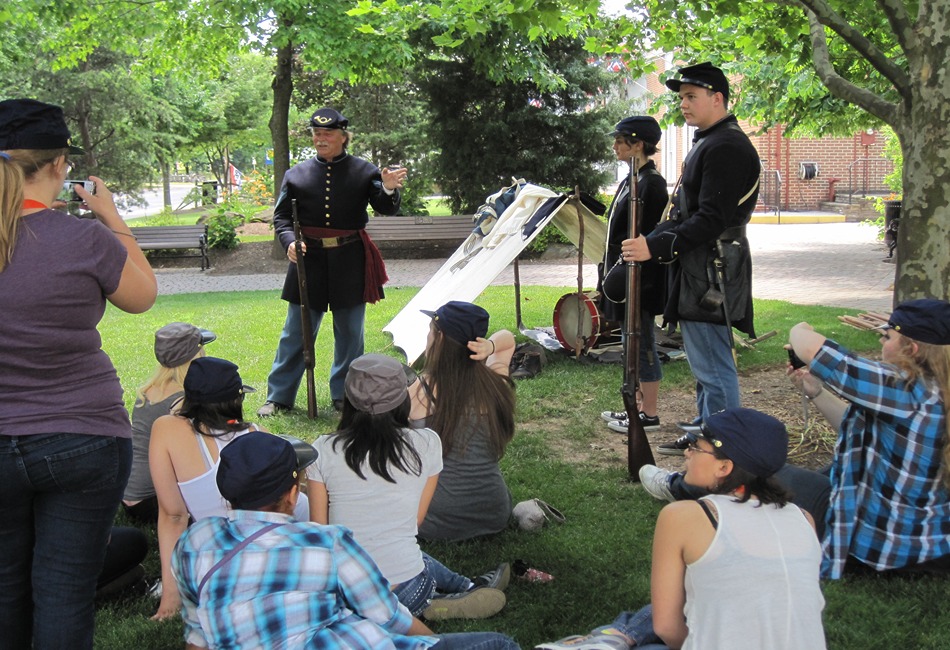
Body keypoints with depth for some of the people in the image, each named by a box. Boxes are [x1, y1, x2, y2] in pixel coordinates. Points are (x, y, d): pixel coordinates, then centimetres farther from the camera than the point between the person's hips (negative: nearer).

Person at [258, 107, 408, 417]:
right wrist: (289, 241, -14)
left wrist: (388, 189, -28)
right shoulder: (296, 175, 5)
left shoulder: (363, 171, 2)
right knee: (296, 332, 4)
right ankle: (279, 397, 14)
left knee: (349, 332, 9)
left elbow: (386, 208, -5)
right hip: (309, 260, 0)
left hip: (350, 262, 0)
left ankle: (344, 395, 23)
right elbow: (282, 216, 6)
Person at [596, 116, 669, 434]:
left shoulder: (651, 183, -15)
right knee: (635, 345, 15)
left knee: (642, 345, -2)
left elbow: (649, 237, -19)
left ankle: (649, 416, 6)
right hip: (623, 274, 10)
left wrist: (630, 278, -23)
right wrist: (611, 272, 19)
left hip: (638, 278, -10)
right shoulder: (630, 180, 14)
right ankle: (640, 406, 24)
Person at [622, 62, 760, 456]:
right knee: (706, 360, 19)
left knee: (713, 365, -5)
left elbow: (712, 219, -24)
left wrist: (655, 247, -24)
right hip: (700, 271, 11)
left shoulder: (726, 147, -17)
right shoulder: (708, 143, 17)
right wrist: (656, 240, 16)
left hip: (710, 273, -11)